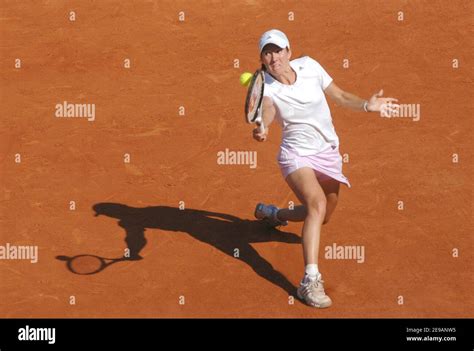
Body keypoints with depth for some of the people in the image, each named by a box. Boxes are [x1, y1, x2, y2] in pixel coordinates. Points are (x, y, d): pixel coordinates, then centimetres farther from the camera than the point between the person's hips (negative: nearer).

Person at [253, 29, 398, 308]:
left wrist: (367, 105, -15)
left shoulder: (309, 66, -7)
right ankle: (311, 281, -36)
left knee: (321, 217, 18)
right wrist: (261, 129, -57)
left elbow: (340, 96, 2)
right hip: (297, 155, -4)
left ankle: (274, 214, 48)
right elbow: (267, 109, -36)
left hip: (328, 153, 5)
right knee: (317, 204, -32)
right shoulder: (265, 85, -14)